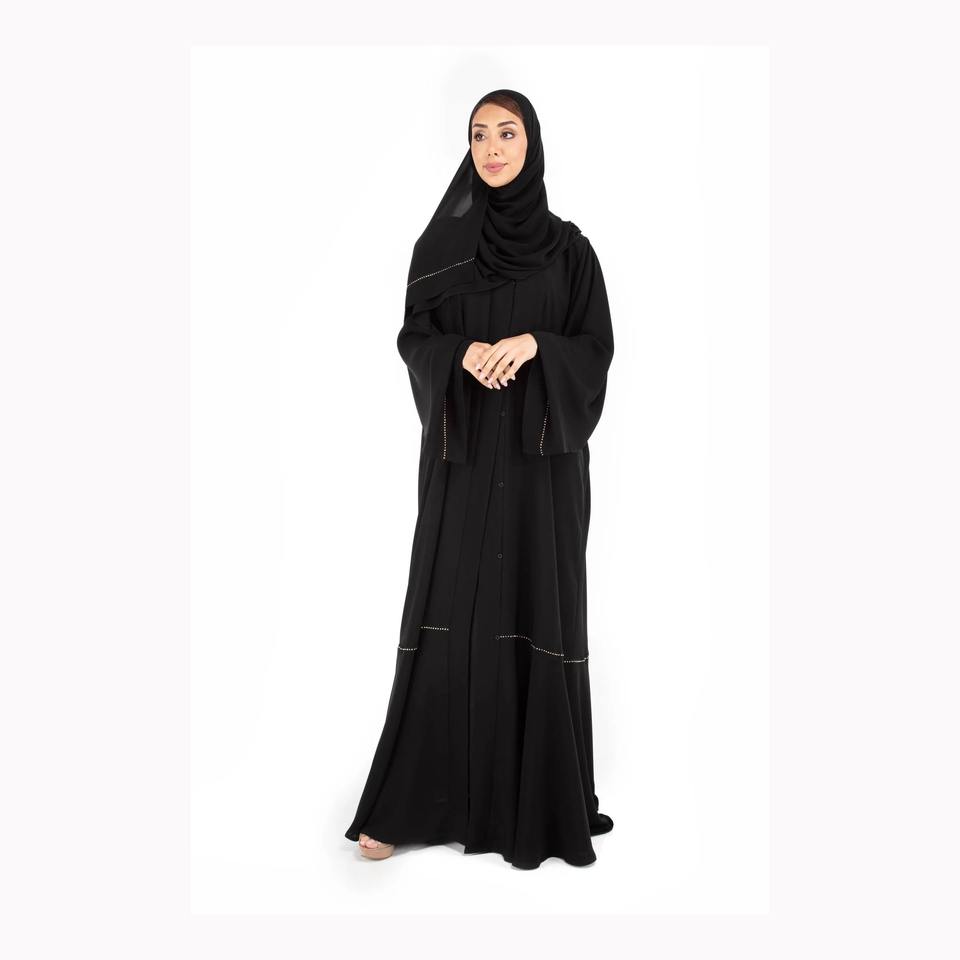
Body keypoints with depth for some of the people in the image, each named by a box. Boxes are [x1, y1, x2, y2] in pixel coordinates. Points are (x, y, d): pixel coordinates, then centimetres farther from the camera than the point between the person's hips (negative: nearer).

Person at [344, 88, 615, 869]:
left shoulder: (568, 247, 5)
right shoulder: (442, 241, 7)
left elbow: (597, 348, 1)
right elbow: (413, 339, 3)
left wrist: (533, 346, -18)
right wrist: (463, 352, -18)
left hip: (542, 455, 0)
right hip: (463, 452, 0)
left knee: (537, 612, 1)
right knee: (447, 611, -2)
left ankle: (537, 802, 14)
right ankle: (407, 804, 7)